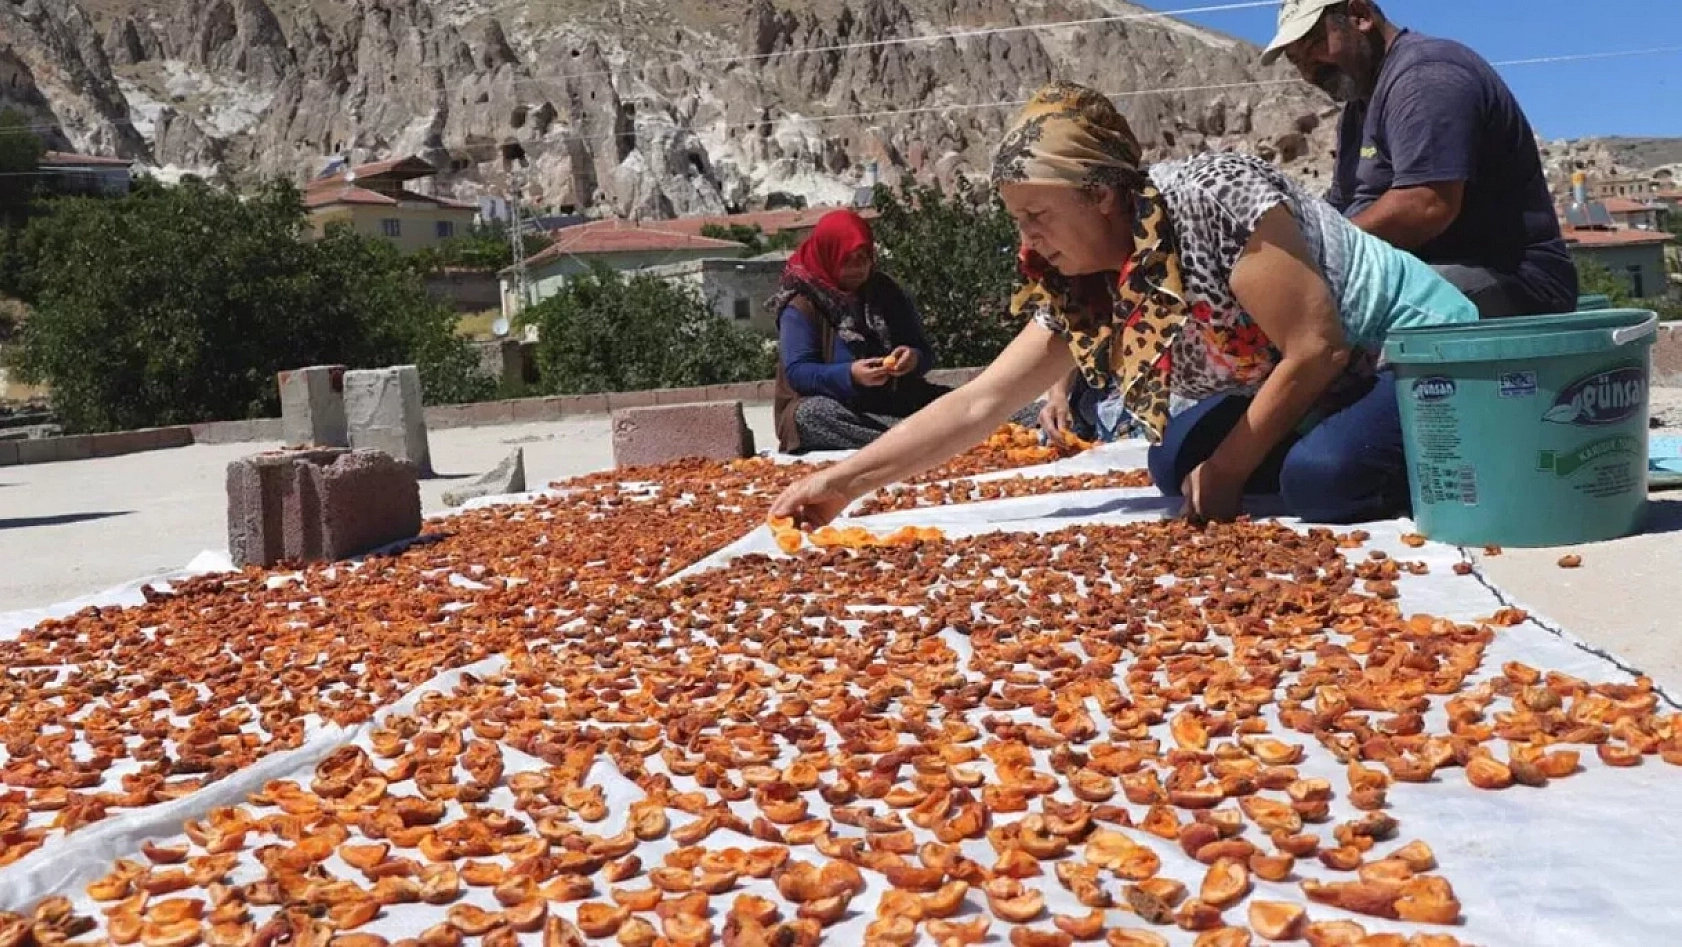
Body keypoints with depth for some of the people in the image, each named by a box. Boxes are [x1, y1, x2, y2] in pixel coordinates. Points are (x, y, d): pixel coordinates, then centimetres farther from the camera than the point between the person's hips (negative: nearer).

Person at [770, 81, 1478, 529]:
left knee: (1323, 474, -33)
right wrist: (843, 481, -10)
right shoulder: (1080, 292, -5)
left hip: (1421, 356, -7)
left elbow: (1316, 348, -26)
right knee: (1177, 461, -5)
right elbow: (979, 404, -5)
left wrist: (1227, 472, -17)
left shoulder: (1216, 195, -27)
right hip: (1313, 393, 8)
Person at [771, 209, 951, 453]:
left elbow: (925, 352, 11)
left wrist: (914, 358, -15)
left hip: (894, 404, 4)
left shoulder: (886, 292, 11)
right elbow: (796, 372, -12)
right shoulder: (801, 307, -3)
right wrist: (849, 375, -29)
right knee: (810, 413, -38)